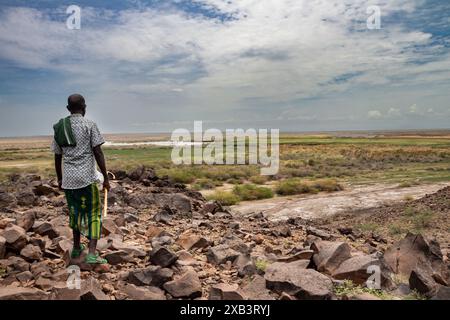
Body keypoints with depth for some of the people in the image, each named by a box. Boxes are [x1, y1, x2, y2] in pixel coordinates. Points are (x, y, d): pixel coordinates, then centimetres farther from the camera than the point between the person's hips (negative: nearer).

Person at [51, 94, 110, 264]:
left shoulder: (59, 127, 10)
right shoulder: (89, 125, -5)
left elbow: (57, 157, 14)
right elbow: (98, 153, -9)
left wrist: (60, 179, 25)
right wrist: (106, 178, -5)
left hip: (68, 178, 5)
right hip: (87, 177, -5)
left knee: (75, 212, 20)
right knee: (94, 214, 2)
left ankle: (76, 248, 32)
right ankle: (92, 254, -6)